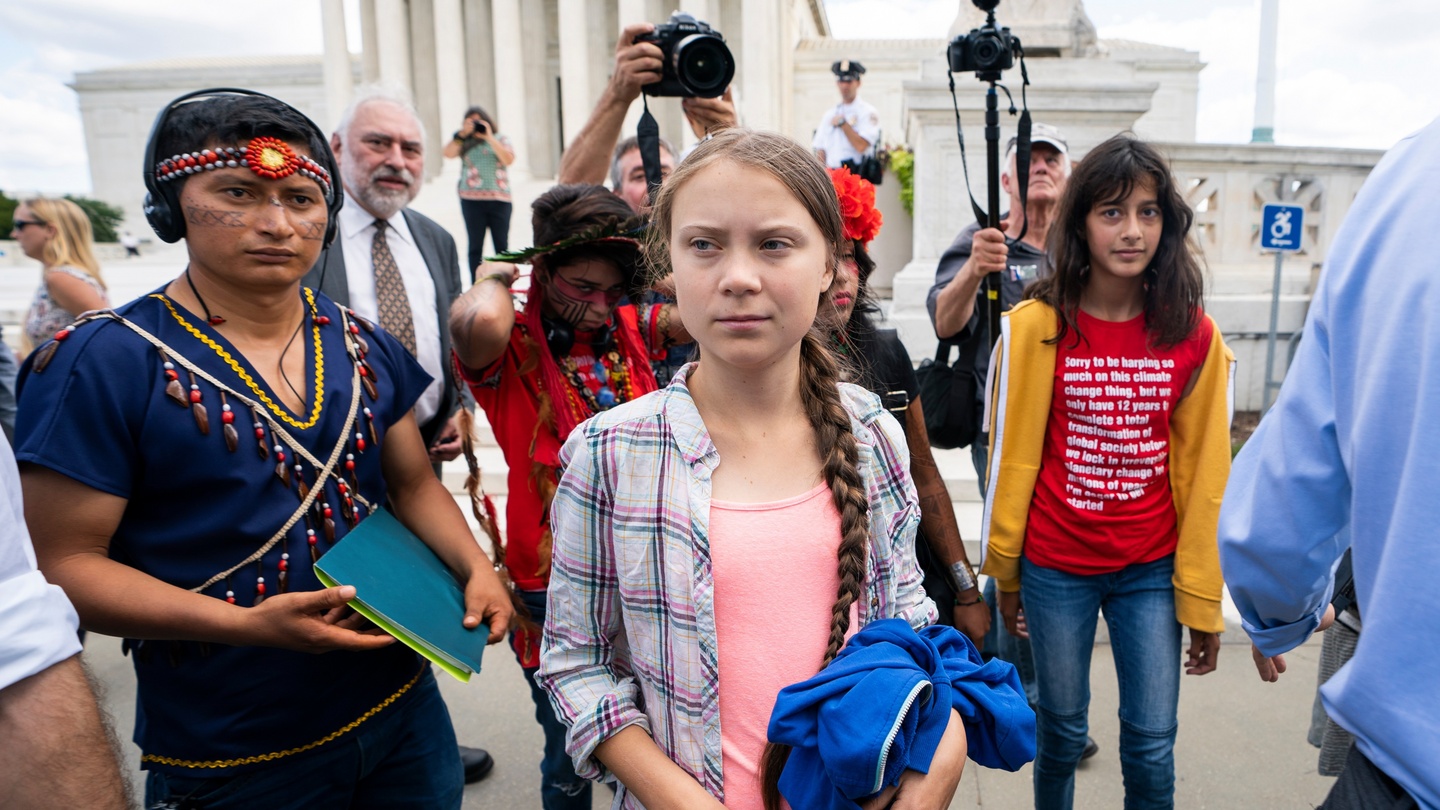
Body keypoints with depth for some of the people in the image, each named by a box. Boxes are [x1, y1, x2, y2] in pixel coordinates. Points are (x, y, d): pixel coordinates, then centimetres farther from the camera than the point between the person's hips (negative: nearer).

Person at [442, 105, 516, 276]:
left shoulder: (501, 139, 11)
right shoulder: (465, 142, 11)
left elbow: (509, 159, -6)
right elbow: (449, 153, -5)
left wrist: (490, 137, -8)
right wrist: (462, 133, -8)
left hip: (499, 199, 0)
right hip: (472, 199, 0)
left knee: (502, 245, -1)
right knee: (475, 245, 1)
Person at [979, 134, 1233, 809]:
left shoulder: (1195, 335, -3)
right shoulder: (1034, 327, -9)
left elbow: (1203, 473, 1)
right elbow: (1011, 456, -4)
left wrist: (1203, 599, 2)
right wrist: (1003, 575, 1)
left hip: (1152, 570, 2)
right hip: (1055, 567, -1)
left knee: (1152, 745, 9)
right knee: (1062, 729, 14)